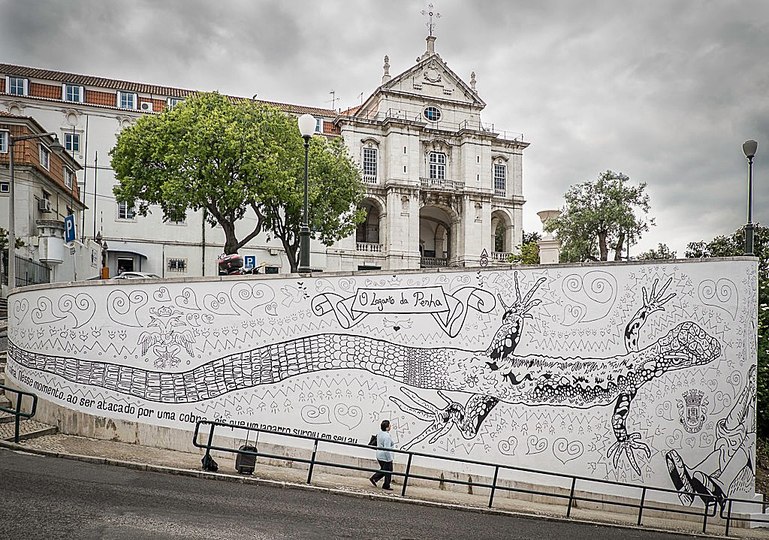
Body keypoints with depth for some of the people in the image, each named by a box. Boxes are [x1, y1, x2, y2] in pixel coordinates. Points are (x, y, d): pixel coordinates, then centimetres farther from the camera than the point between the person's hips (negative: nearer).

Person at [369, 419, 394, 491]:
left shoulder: (379, 434, 5)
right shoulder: (387, 436, -24)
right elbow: (387, 449, -25)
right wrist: (389, 459, -19)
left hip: (379, 456, 9)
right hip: (385, 457, -9)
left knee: (383, 469, 24)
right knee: (388, 471, 7)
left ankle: (373, 478, 17)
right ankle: (386, 486, 17)